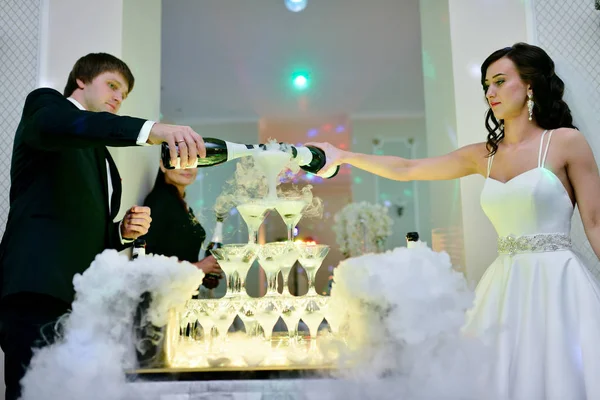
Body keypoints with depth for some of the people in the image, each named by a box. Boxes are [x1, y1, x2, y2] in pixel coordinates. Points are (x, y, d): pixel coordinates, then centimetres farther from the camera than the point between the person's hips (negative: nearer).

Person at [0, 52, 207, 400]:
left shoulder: (104, 160, 29)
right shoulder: (45, 103, 8)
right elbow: (55, 125, -19)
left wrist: (125, 231, 8)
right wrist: (151, 129, -34)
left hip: (83, 303, 7)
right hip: (38, 291, -7)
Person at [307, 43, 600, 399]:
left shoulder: (567, 142, -2)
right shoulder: (484, 155, 11)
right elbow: (406, 170, 12)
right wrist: (344, 156, 10)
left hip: (556, 282, -4)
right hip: (506, 285, 5)